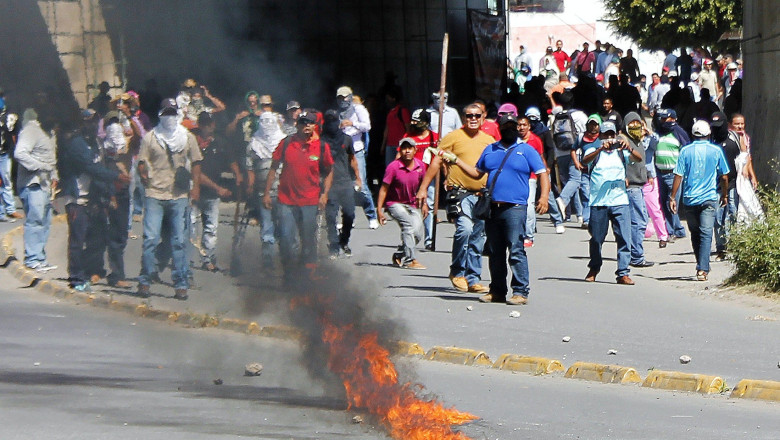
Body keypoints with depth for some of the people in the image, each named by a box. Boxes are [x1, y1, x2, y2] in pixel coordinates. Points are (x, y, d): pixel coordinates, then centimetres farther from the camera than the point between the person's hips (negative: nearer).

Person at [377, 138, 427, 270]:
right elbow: (384, 189, -12)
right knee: (408, 223, -27)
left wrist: (424, 204, 15)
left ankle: (399, 256, 18)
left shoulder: (420, 166, -3)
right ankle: (410, 260, -27)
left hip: (411, 204, 5)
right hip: (394, 203, -5)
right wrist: (379, 210, -15)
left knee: (418, 234, -5)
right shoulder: (393, 167, -17)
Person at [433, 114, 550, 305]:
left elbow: (542, 174, 0)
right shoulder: (490, 150, 19)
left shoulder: (526, 150, 4)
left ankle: (521, 291, -10)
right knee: (495, 253, 9)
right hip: (493, 208, 5)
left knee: (516, 250, -11)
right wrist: (455, 160, 17)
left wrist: (544, 197, -15)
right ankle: (497, 291, 16)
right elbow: (477, 173, 25)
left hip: (515, 208, -5)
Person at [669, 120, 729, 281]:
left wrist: (673, 197, 2)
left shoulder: (685, 151, 0)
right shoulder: (716, 151, 0)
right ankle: (702, 269, -17)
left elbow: (678, 176, -4)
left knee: (695, 233, 16)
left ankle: (701, 266, 25)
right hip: (709, 198, -1)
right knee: (706, 234, -5)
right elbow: (724, 177, 5)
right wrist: (724, 195, 20)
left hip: (690, 199, 1)